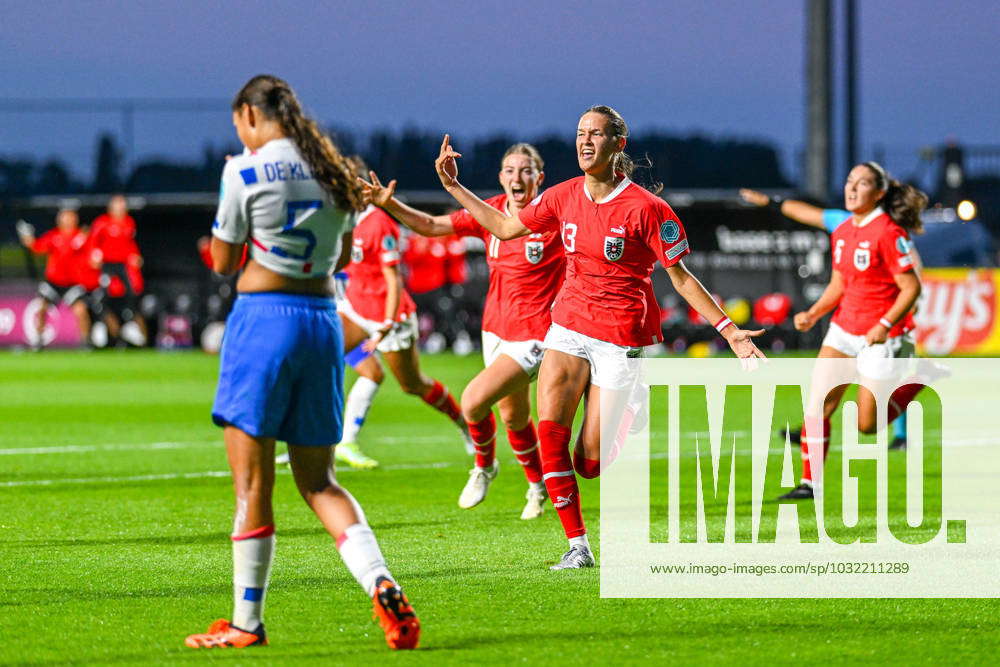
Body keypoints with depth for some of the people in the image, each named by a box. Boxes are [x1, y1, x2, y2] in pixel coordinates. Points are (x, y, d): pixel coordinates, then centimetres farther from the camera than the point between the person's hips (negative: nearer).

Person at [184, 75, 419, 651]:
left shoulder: (245, 172, -8)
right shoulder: (334, 171, 10)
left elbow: (223, 262, -1)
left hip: (263, 319, -6)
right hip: (323, 319, 6)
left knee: (252, 483, 2)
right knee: (319, 480, 12)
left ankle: (247, 624, 8)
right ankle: (382, 586, -8)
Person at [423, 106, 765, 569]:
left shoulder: (644, 208, -11)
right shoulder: (565, 197, 4)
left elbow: (680, 277, -5)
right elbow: (505, 227, 19)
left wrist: (729, 330, -9)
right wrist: (454, 187, 15)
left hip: (620, 339, -5)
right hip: (569, 327, 5)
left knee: (590, 460, -6)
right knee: (549, 431, -15)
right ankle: (577, 544, -7)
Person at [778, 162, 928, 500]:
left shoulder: (888, 233, -17)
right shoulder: (841, 233, 7)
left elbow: (911, 287, -16)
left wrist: (885, 326, -25)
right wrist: (813, 314, 1)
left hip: (880, 336, -7)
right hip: (844, 330, 7)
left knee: (867, 424, 0)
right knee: (818, 405, -4)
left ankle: (919, 380, 21)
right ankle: (809, 482, 5)